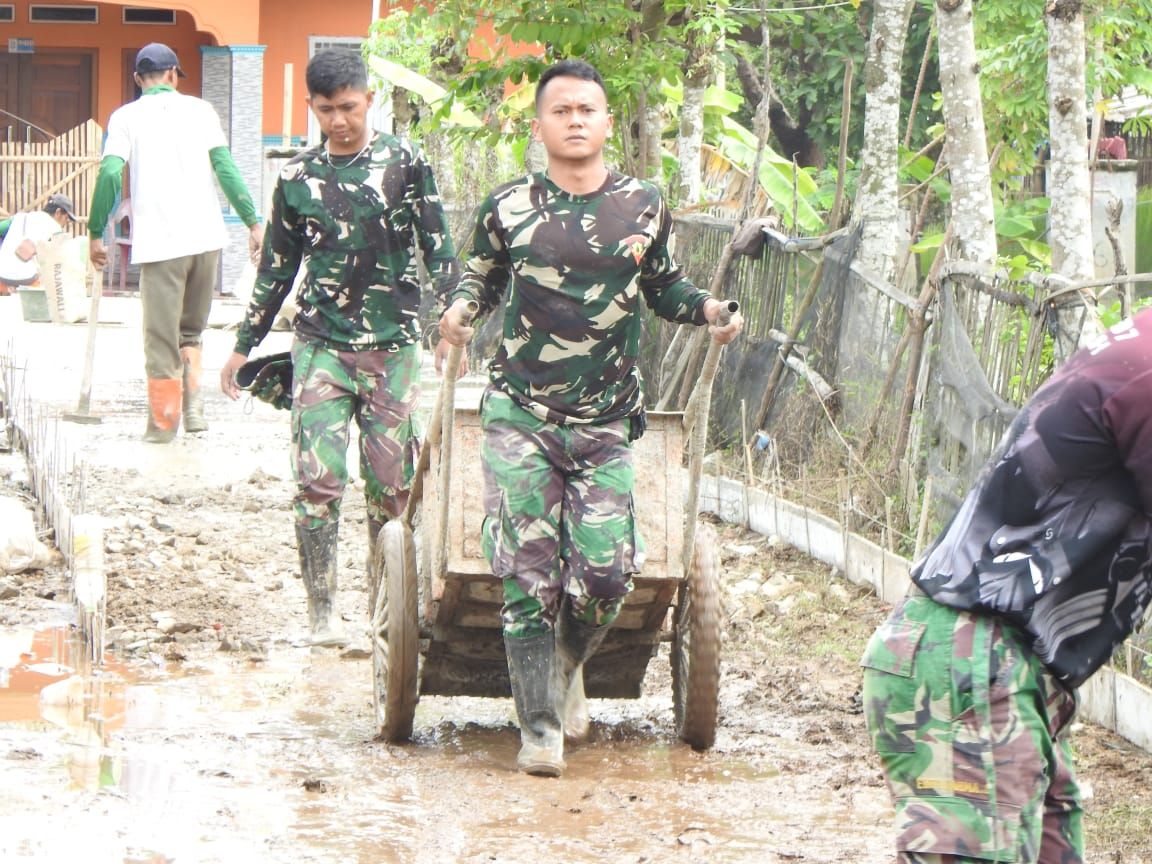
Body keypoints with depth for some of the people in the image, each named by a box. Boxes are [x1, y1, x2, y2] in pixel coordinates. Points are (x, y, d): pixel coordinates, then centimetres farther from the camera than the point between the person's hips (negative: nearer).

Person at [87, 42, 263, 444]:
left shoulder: (125, 117, 4)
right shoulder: (200, 110, 9)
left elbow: (110, 173, -7)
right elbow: (226, 169, 2)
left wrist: (95, 233, -1)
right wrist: (253, 222, 5)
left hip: (158, 242, -2)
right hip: (206, 236, 3)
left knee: (162, 339, 4)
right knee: (192, 329, 18)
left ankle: (163, 422, 6)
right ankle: (193, 404, 2)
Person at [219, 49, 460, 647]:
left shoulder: (405, 164, 2)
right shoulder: (298, 178, 7)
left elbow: (437, 246, 1)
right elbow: (277, 269, 15)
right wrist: (244, 346, 17)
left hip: (392, 348, -1)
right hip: (320, 345, 1)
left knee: (392, 485, 2)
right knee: (318, 479, -10)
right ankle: (321, 610, -5)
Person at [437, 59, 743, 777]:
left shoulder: (645, 207, 5)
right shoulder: (508, 208, 2)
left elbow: (665, 287, 17)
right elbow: (481, 279, 15)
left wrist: (707, 308, -4)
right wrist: (460, 310, -7)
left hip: (607, 422, 1)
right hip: (519, 418, -1)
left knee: (606, 577, -5)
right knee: (528, 576, -6)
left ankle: (569, 667, 27)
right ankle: (540, 728, 2)